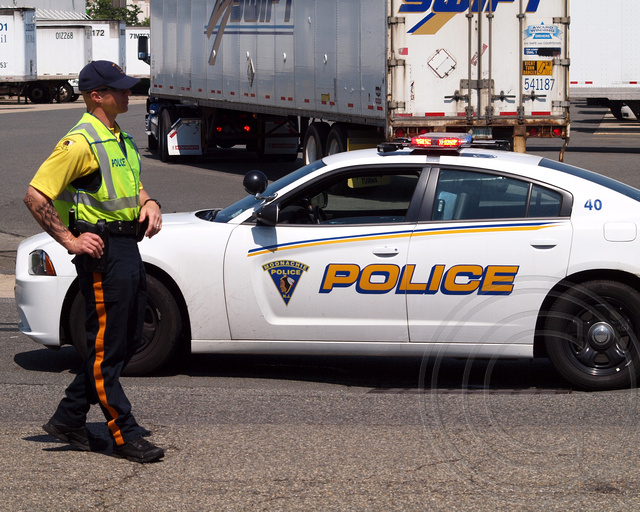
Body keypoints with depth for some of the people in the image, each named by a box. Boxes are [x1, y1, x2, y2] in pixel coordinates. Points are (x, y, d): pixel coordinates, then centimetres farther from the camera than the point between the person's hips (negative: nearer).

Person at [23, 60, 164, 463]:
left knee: (127, 343, 13)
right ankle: (125, 436, 2)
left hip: (129, 246, 10)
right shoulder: (80, 142, -13)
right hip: (102, 251, -10)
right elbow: (36, 196, -16)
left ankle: (70, 419, 21)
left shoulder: (122, 139, 16)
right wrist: (70, 241, -16)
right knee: (106, 348, -3)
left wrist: (149, 204, 10)